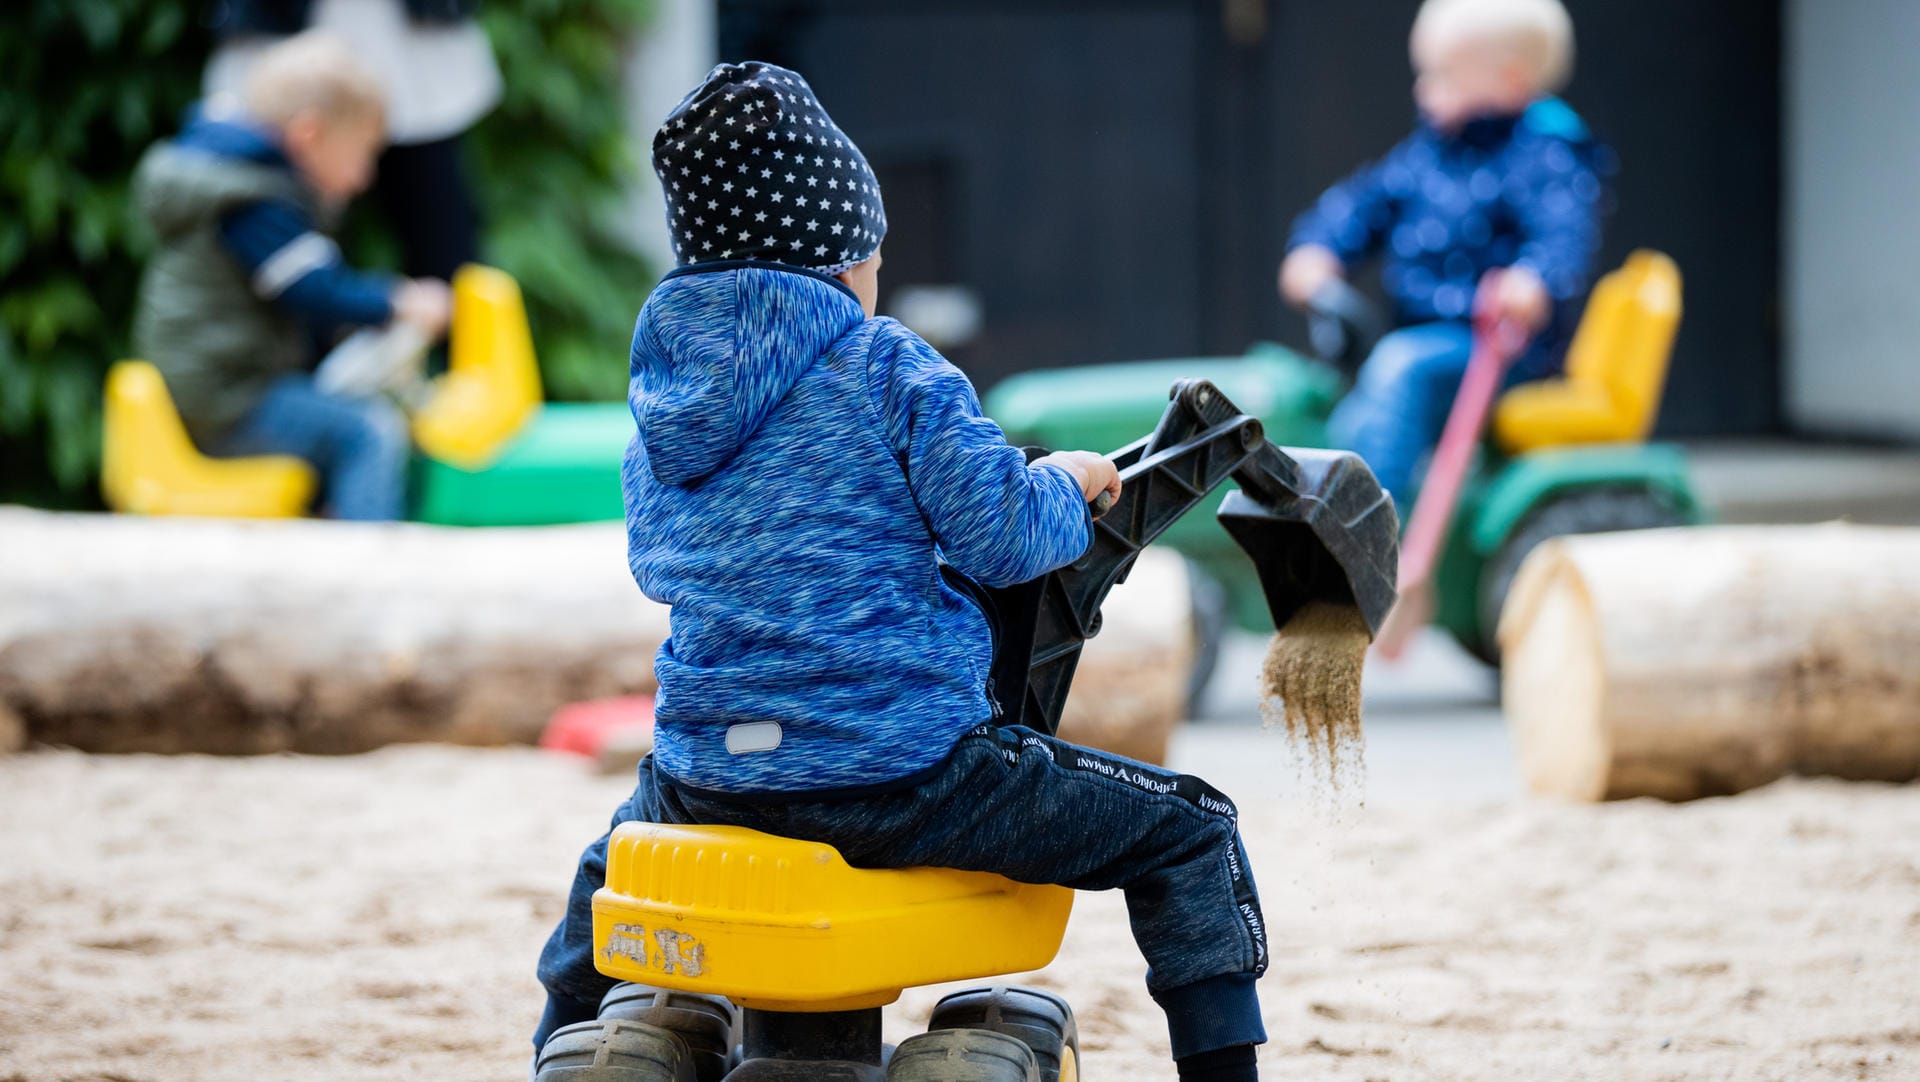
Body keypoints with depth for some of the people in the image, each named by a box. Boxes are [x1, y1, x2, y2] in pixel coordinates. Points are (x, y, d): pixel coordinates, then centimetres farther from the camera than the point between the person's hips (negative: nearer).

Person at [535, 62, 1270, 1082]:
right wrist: (1066, 482, 8)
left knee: (611, 862, 41)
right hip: (898, 770, -6)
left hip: (709, 773, 6)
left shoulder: (660, 396, 10)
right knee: (1189, 833, 7)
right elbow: (999, 535, -12)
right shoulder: (888, 369, -8)